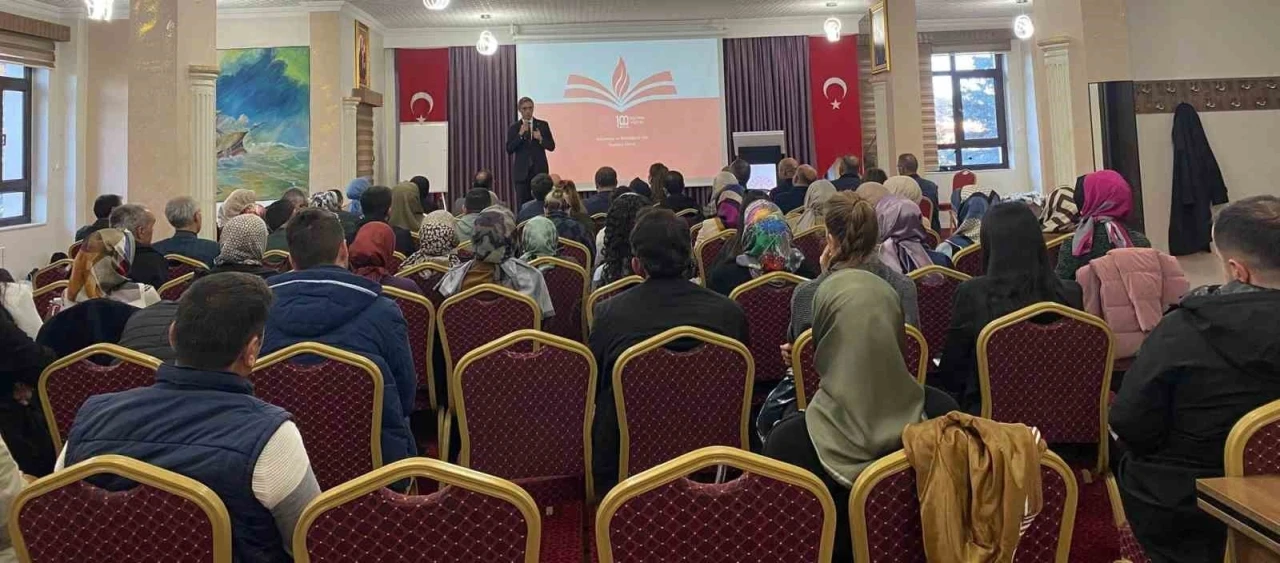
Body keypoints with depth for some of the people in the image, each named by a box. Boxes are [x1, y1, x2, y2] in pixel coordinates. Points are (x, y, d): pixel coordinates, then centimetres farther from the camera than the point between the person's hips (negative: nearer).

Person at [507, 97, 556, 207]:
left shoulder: (543, 125, 7)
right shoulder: (513, 128, 6)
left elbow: (551, 146, 6)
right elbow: (509, 150, -4)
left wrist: (541, 139, -13)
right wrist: (520, 134, -14)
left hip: (540, 170, 0)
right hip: (521, 171, 0)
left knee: (541, 201, -7)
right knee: (522, 205, -1)